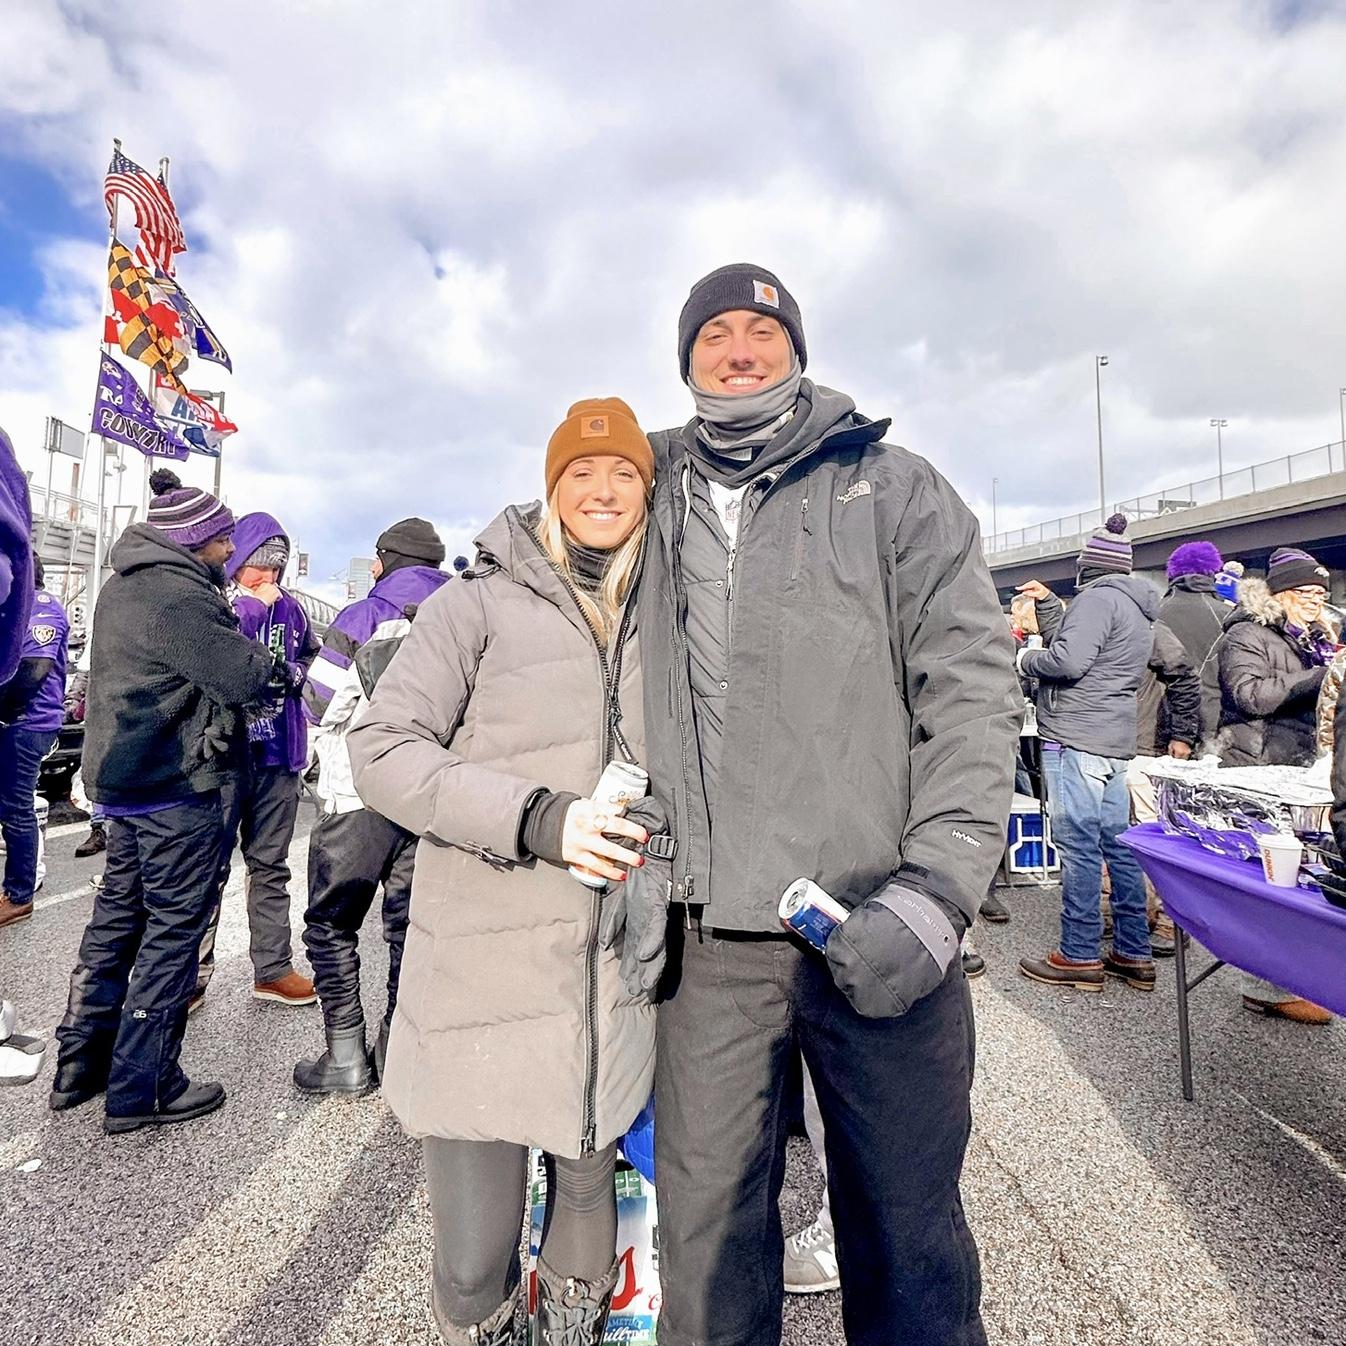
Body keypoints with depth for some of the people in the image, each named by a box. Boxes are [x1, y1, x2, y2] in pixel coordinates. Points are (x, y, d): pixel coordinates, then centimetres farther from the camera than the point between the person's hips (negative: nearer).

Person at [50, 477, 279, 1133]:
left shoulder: (124, 586, 12)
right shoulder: (178, 595, -20)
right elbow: (246, 674, -20)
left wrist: (256, 663, 2)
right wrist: (278, 669, 0)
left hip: (125, 778, 10)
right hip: (178, 788, -10)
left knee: (118, 913, 18)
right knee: (174, 927, 1)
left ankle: (80, 1062, 29)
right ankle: (142, 1088, 10)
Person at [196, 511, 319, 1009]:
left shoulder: (290, 608, 8)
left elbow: (310, 653, 24)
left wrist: (297, 673, 5)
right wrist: (252, 605, -16)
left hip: (278, 752, 4)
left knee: (270, 864, 12)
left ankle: (273, 969, 22)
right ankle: (192, 974, 15)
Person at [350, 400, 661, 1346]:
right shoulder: (481, 603, -4)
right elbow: (383, 750, -9)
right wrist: (534, 817, -19)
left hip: (615, 977, 4)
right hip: (483, 973, -3)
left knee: (590, 1191, 20)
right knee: (474, 1256, 7)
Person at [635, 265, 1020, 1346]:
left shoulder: (894, 488, 4)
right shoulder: (663, 506, 14)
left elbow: (972, 687, -4)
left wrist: (937, 888, -14)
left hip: (876, 931, -2)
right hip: (709, 939, 3)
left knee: (906, 1227, 13)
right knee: (707, 1228, 16)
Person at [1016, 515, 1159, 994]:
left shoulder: (1098, 597, -9)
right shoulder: (1136, 607, 22)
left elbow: (1068, 661, -20)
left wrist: (1024, 659, -3)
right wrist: (1048, 604, 25)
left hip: (1076, 739, -10)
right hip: (1113, 742, 10)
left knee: (1078, 845, -5)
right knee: (1117, 842, 12)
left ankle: (1079, 956, 1)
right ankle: (1134, 953, 19)